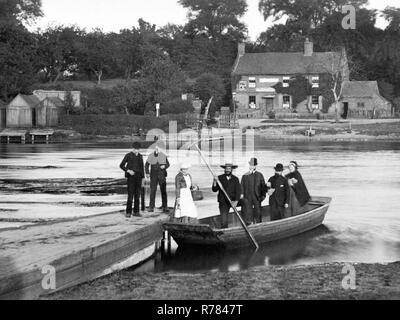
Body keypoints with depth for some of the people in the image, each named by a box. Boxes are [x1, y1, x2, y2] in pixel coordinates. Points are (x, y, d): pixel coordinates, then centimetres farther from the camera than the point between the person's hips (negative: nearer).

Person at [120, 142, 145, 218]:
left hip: (138, 177, 5)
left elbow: (142, 168, 14)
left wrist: (142, 179, 10)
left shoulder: (140, 156, 10)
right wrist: (128, 171, -19)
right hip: (130, 177, -5)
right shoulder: (128, 155, -5)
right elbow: (121, 165, -4)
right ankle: (128, 213, -5)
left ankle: (136, 212, 11)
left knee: (137, 195, 5)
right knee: (130, 195, -10)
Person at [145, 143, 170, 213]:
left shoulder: (163, 156, 0)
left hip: (162, 175, 0)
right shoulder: (151, 156, -2)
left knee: (163, 191, -3)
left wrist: (164, 166, -14)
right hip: (153, 176, 0)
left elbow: (168, 164, 9)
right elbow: (147, 164, 7)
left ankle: (165, 207, 2)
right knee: (152, 191, -1)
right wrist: (147, 173, -3)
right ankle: (151, 207, 7)